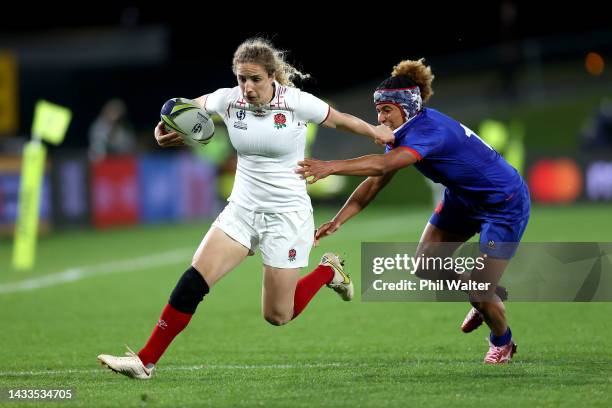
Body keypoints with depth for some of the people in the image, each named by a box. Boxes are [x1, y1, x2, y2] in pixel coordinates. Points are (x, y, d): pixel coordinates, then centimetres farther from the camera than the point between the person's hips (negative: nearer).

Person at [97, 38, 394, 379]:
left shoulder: (297, 102, -16)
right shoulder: (228, 100, -6)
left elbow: (341, 120, 1)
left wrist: (376, 132, 8)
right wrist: (164, 130, -9)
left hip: (288, 214, -3)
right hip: (242, 210, 3)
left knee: (278, 316, 0)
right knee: (194, 280, -14)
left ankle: (328, 271, 27)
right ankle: (146, 360, -8)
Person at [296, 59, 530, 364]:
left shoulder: (430, 130, -34)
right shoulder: (404, 133, -6)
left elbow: (384, 164, -49)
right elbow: (375, 182, -4)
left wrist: (331, 166, -60)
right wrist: (337, 221, -14)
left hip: (504, 204, -9)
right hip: (463, 199, 9)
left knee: (481, 293, -8)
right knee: (425, 264, 3)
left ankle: (502, 343, 24)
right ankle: (485, 300, 28)